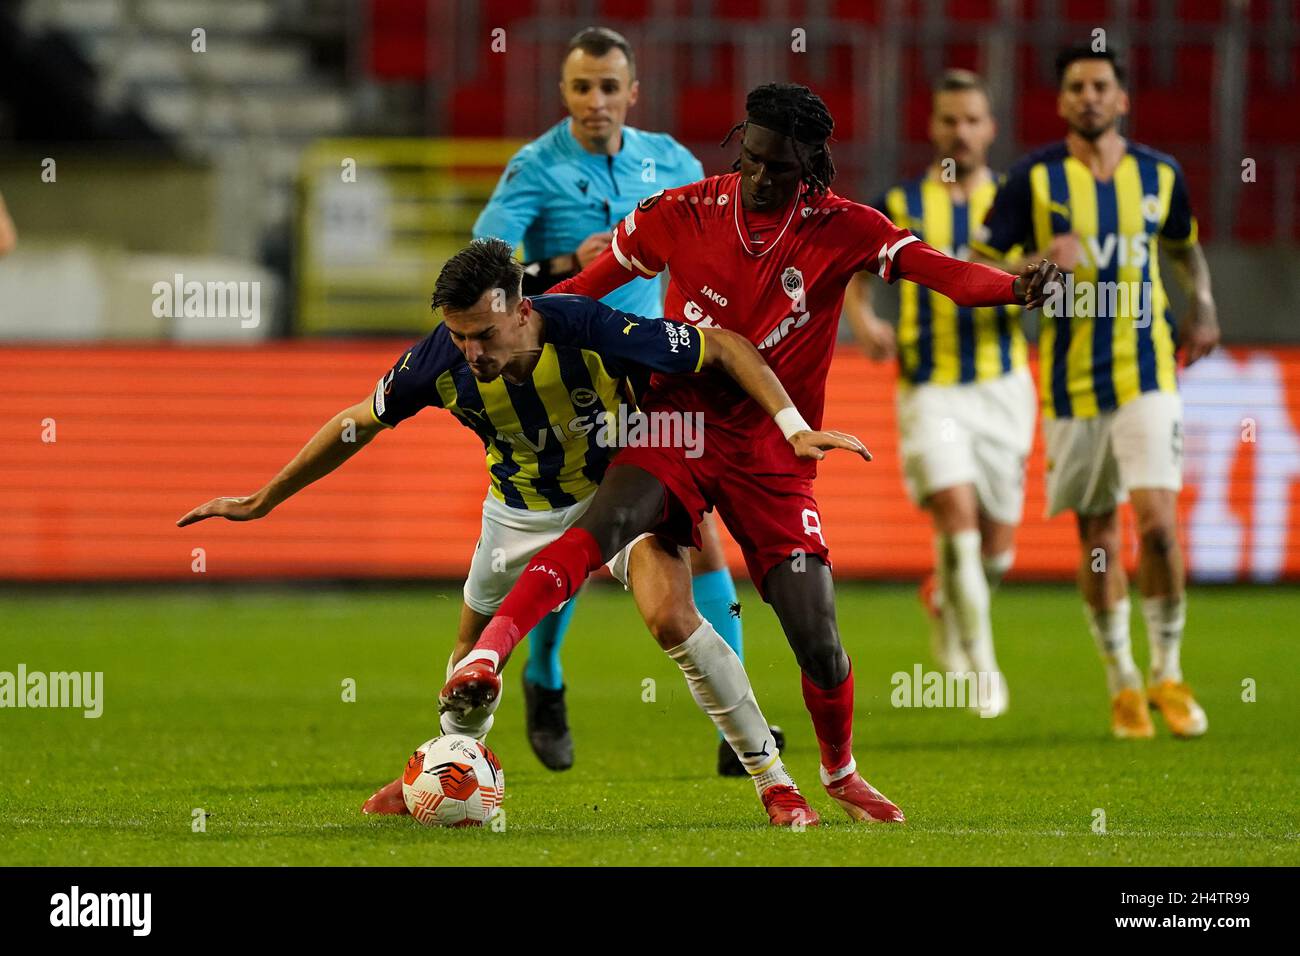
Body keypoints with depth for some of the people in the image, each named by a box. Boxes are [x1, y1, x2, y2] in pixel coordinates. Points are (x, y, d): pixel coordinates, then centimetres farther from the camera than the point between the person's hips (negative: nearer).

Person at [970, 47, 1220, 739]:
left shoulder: (1160, 176, 5)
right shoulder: (1034, 180, -3)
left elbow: (1185, 247, 25)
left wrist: (1202, 308, 8)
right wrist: (1041, 265, -19)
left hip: (1147, 376, 0)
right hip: (1072, 383, 0)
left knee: (1157, 522, -13)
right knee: (1098, 537, 5)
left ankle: (1168, 674, 3)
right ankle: (1121, 682, 21)